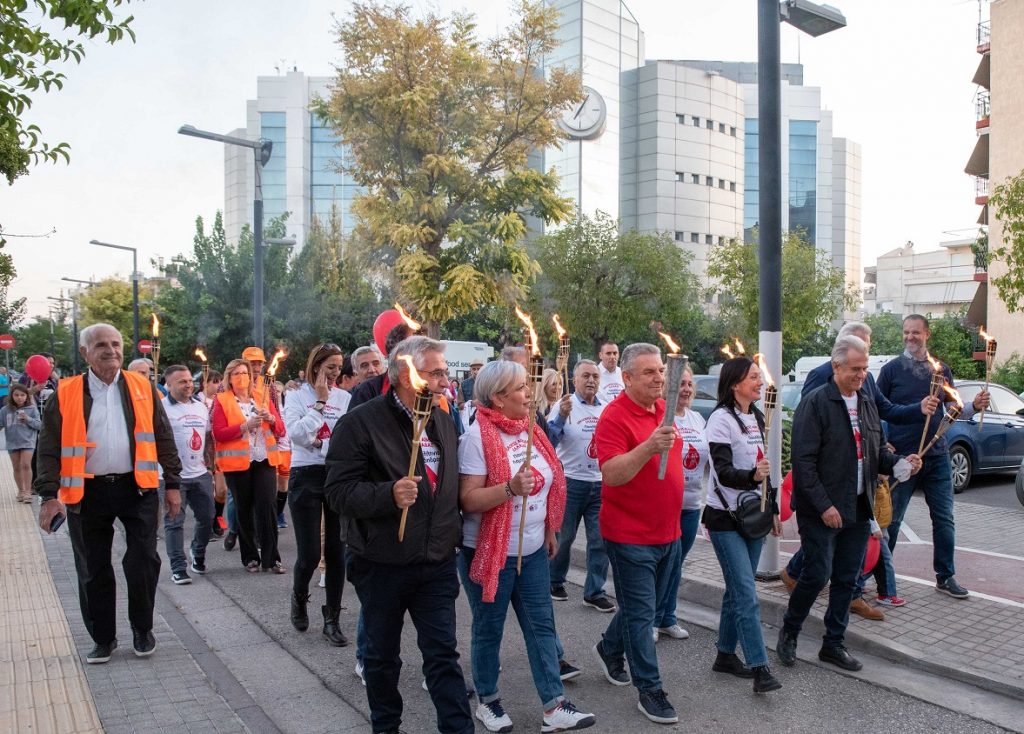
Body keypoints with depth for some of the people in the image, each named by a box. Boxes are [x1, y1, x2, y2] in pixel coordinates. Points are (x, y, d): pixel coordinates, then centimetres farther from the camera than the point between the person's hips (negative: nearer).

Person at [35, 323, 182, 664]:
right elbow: (50, 449, 0)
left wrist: (173, 484, 4)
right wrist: (49, 495, -9)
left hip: (137, 487, 0)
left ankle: (142, 630, 21)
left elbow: (163, 439, 7)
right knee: (93, 570, 9)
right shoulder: (66, 394, 0)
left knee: (143, 562, 0)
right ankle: (103, 639, 25)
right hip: (87, 493, 0)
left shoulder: (143, 389, 4)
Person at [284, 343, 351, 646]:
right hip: (307, 477, -2)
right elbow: (297, 433, -14)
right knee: (309, 554, -2)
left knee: (336, 551, 4)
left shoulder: (344, 398, 4)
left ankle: (332, 619, 16)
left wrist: (320, 442, -10)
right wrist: (320, 401, -12)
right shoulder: (297, 396, 1)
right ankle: (299, 597, 31)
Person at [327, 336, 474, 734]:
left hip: (437, 564, 3)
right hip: (382, 565, -3)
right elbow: (339, 491, -18)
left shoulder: (443, 421, 7)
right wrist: (389, 494, -32)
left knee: (443, 654, 5)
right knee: (383, 655, 15)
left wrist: (454, 534, 14)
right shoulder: (361, 422, -12)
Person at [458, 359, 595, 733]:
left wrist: (550, 531, 17)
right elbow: (468, 500, -20)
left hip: (532, 549, 6)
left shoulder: (531, 429, 4)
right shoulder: (478, 436, -17)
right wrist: (510, 488, -34)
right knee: (489, 629, 10)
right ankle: (488, 701, 29)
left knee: (541, 625, 9)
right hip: (491, 552, -6)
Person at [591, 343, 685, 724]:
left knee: (643, 605, 21)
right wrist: (649, 447, -42)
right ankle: (650, 690, 15)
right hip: (631, 534, -8)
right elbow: (612, 474, -30)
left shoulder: (664, 409, 5)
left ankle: (609, 649, 43)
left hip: (667, 531, 8)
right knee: (641, 613, 1)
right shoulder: (614, 417, -19)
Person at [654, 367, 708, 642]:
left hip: (691, 504, 7)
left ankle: (667, 618, 29)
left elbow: (709, 456, 17)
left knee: (675, 564, 16)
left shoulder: (697, 419, 10)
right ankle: (651, 620, 19)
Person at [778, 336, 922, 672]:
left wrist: (900, 463, -3)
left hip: (858, 509, 7)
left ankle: (833, 644, 25)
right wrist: (824, 505, -19)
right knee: (817, 575, -4)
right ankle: (788, 632, 19)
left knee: (847, 579, 11)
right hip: (822, 511, -7)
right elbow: (804, 461, -15)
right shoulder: (815, 404, -11)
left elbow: (877, 451, 19)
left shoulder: (867, 403, 11)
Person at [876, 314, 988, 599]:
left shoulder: (941, 370, 8)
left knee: (944, 519, 7)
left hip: (937, 456, 3)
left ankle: (945, 577, 19)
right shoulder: (891, 369, -2)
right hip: (901, 457, -3)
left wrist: (974, 406, -7)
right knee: (891, 519, 4)